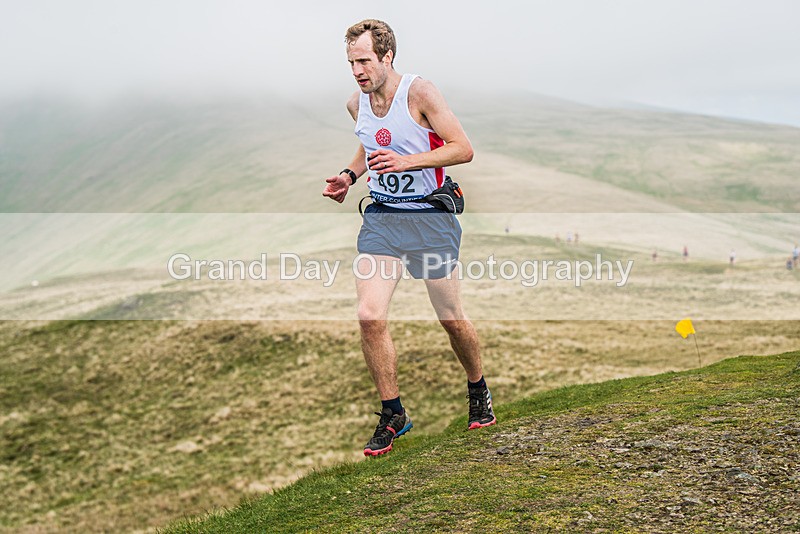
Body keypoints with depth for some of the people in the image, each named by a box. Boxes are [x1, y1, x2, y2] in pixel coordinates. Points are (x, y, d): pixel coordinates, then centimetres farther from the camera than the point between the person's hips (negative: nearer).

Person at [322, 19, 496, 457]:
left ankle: (478, 390, 36)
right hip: (381, 216, 4)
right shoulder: (357, 103, 5)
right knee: (370, 316, -12)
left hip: (429, 217, -4)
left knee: (451, 318, 7)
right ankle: (392, 415, 4)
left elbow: (463, 149, -15)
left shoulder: (419, 93, -13)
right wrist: (349, 175, 7)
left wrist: (407, 161, -25)